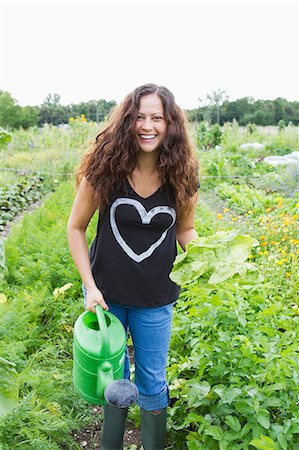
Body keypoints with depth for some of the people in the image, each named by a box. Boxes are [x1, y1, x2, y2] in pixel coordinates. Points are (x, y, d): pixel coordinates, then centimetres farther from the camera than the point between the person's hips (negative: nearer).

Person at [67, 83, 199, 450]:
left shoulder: (181, 176, -11)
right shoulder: (104, 167, -15)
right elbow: (76, 227, -6)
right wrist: (90, 286, -12)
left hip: (155, 299, 1)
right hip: (105, 293, 0)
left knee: (152, 383, 16)